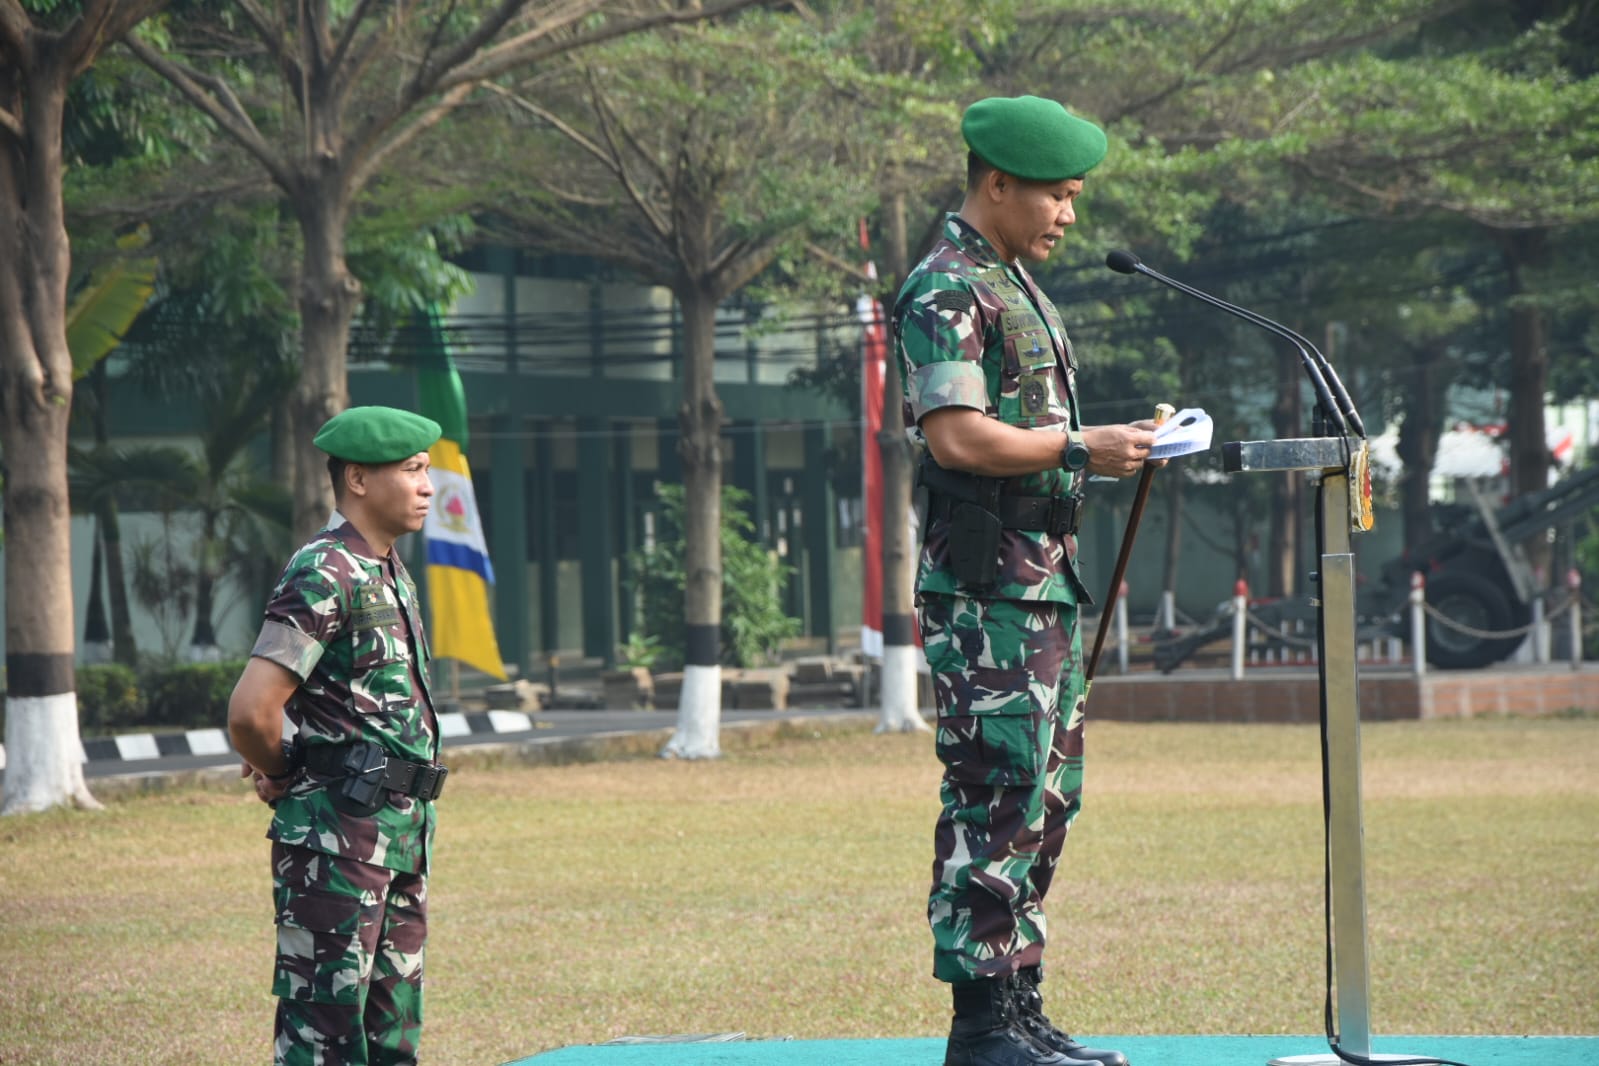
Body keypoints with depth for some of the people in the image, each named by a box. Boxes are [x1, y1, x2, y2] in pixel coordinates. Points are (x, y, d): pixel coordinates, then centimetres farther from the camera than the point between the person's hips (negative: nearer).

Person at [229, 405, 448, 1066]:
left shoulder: (390, 574, 15)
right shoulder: (325, 576, -15)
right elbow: (250, 713, -25)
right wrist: (282, 775, -4)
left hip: (401, 833, 9)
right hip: (336, 835, -9)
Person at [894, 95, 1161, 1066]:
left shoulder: (1017, 287, 20)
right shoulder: (948, 291, -12)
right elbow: (956, 436, -21)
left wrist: (1111, 446, 11)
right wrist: (1081, 449, -16)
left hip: (1047, 582, 10)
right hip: (987, 588, -10)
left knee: (1047, 797, 12)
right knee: (996, 799, -10)